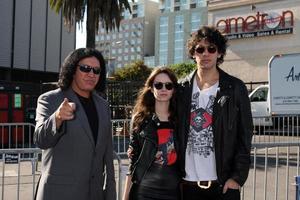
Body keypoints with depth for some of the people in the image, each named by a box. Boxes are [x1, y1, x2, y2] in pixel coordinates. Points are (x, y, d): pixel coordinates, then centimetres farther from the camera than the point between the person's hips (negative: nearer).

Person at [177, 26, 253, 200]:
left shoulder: (235, 88, 0)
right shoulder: (182, 88, 7)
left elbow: (245, 136, -1)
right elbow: (175, 132, 10)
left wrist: (238, 177, -7)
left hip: (223, 184, -2)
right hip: (188, 183, 2)